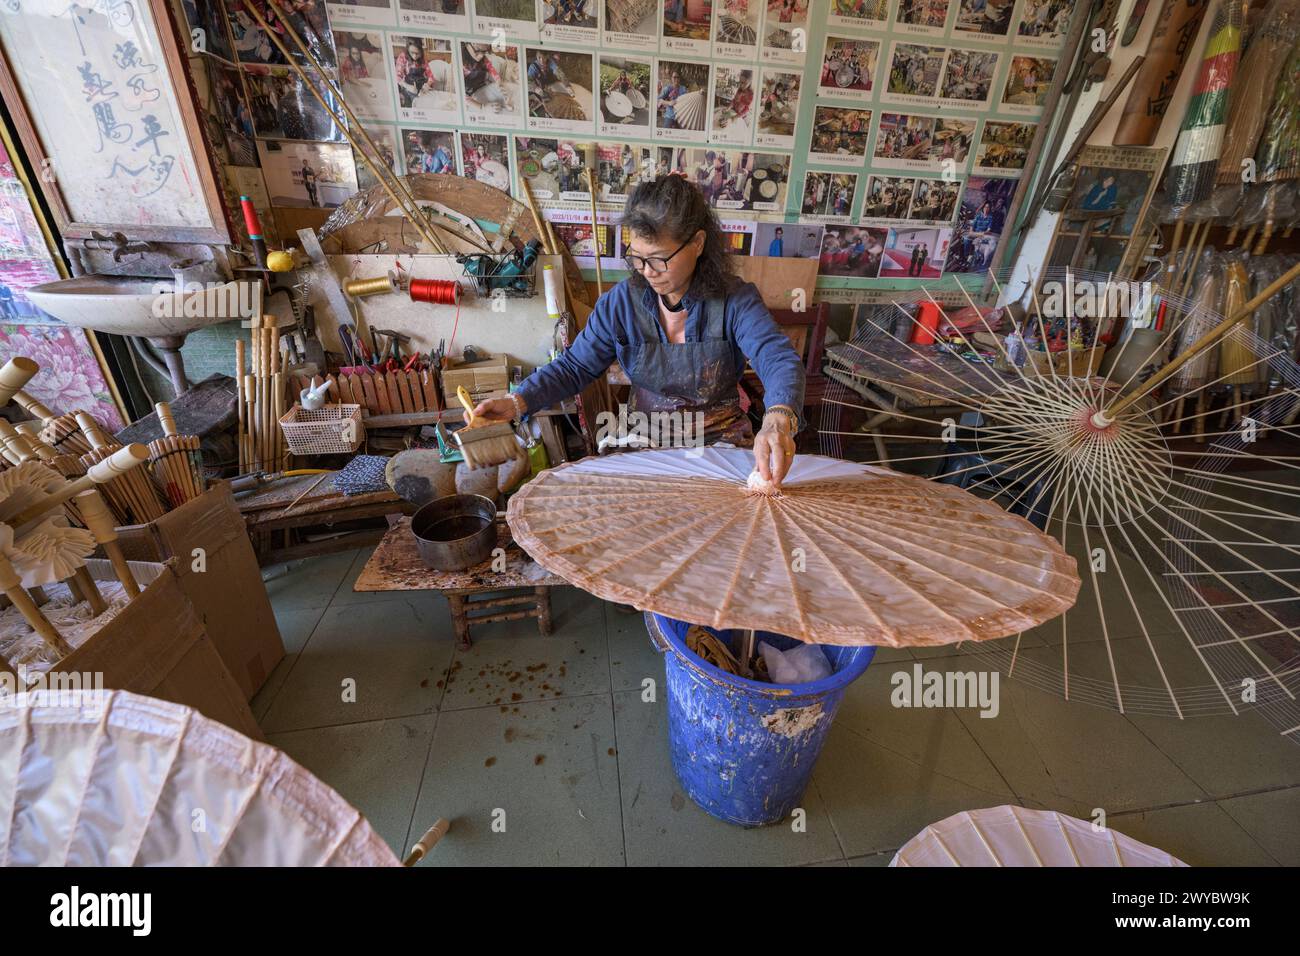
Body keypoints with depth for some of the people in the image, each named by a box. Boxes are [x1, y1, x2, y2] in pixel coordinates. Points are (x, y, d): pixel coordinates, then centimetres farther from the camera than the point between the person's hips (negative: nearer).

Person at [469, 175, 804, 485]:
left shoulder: (735, 299, -10)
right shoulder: (622, 301, -3)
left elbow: (780, 359, -24)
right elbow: (574, 366, 0)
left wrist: (778, 421, -47)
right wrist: (516, 403, -17)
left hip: (722, 441, -1)